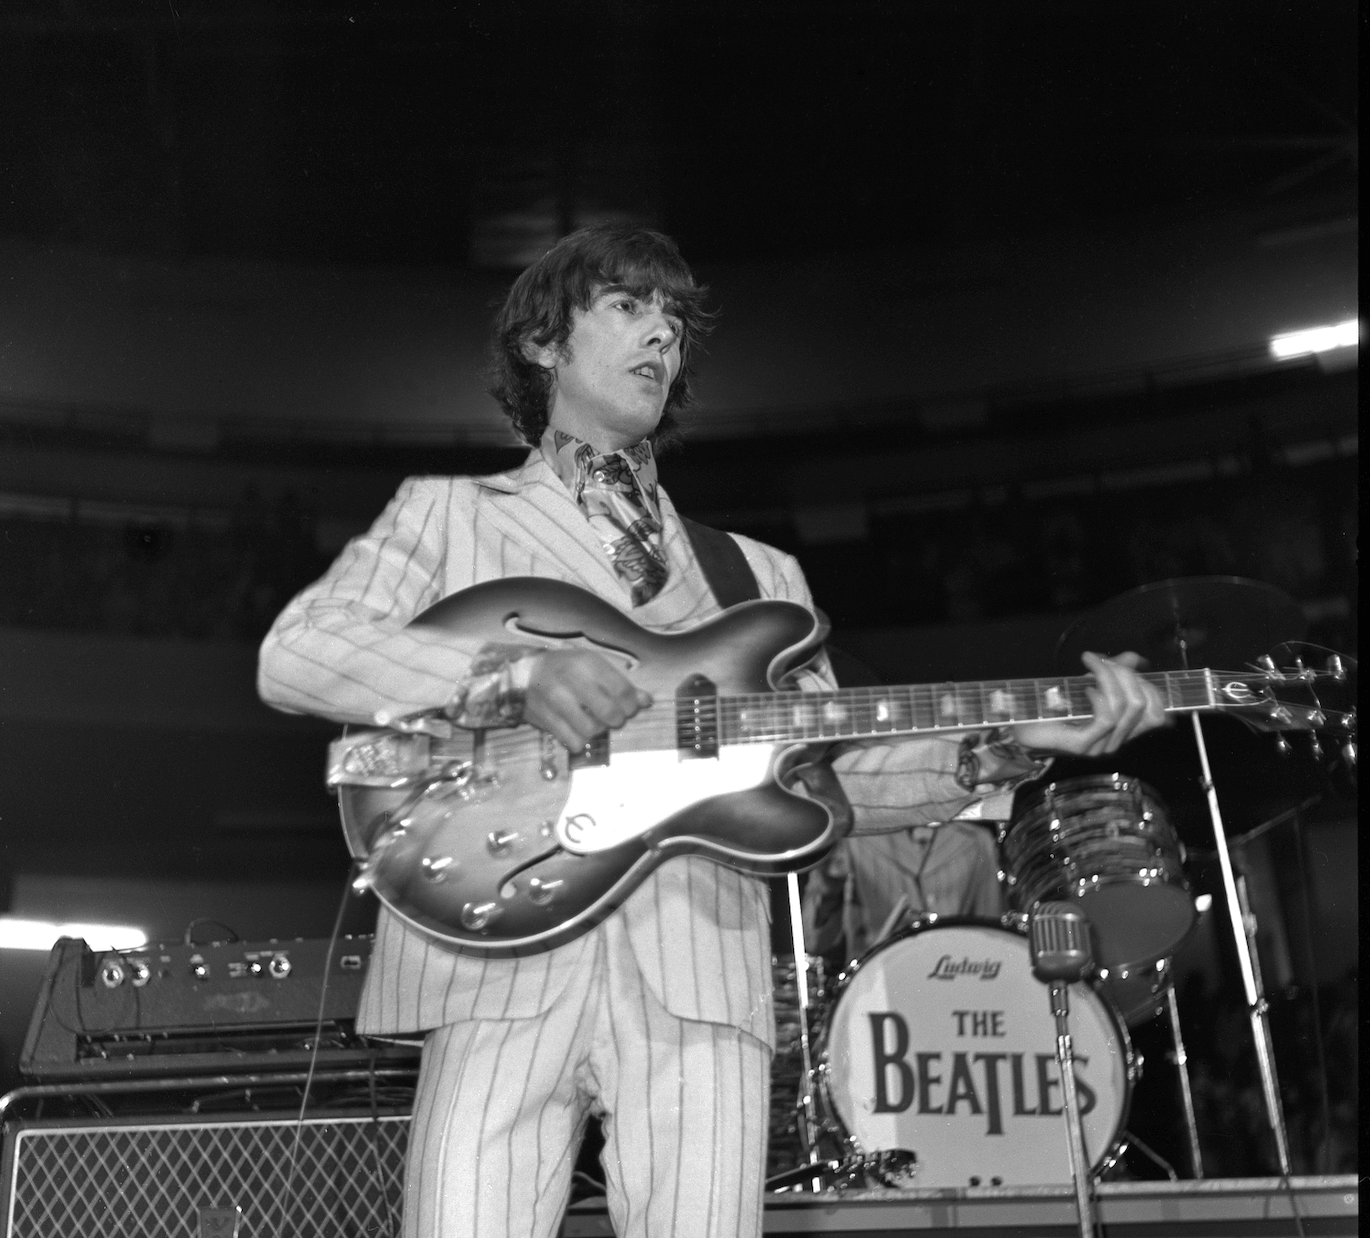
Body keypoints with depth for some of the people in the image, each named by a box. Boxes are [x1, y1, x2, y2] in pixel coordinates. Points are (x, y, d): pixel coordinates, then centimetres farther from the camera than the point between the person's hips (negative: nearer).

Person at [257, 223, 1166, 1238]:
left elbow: (825, 776, 16)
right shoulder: (447, 512, 14)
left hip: (702, 976, 3)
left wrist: (1001, 742, -1)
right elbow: (291, 654, -2)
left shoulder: (757, 572, 24)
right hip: (496, 968, -2)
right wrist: (515, 672, -17)